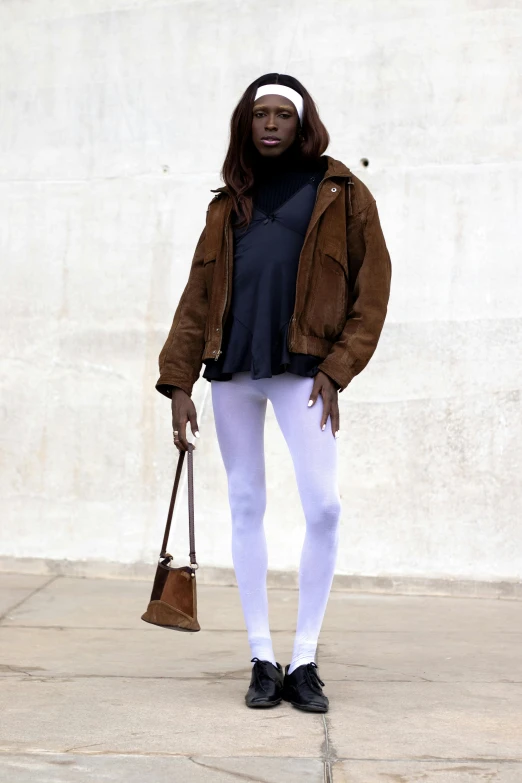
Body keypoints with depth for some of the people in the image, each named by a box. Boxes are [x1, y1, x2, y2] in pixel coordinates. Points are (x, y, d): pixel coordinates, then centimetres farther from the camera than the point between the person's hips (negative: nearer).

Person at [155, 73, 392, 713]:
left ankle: (304, 662, 0)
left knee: (323, 506, -12)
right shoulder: (229, 202, 16)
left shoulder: (341, 193, 7)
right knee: (246, 508, 4)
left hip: (300, 368, -3)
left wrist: (337, 369, -7)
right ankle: (262, 662, 11)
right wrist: (179, 382, 4)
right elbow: (197, 295, 12)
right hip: (230, 367, 3)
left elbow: (373, 288, 3)